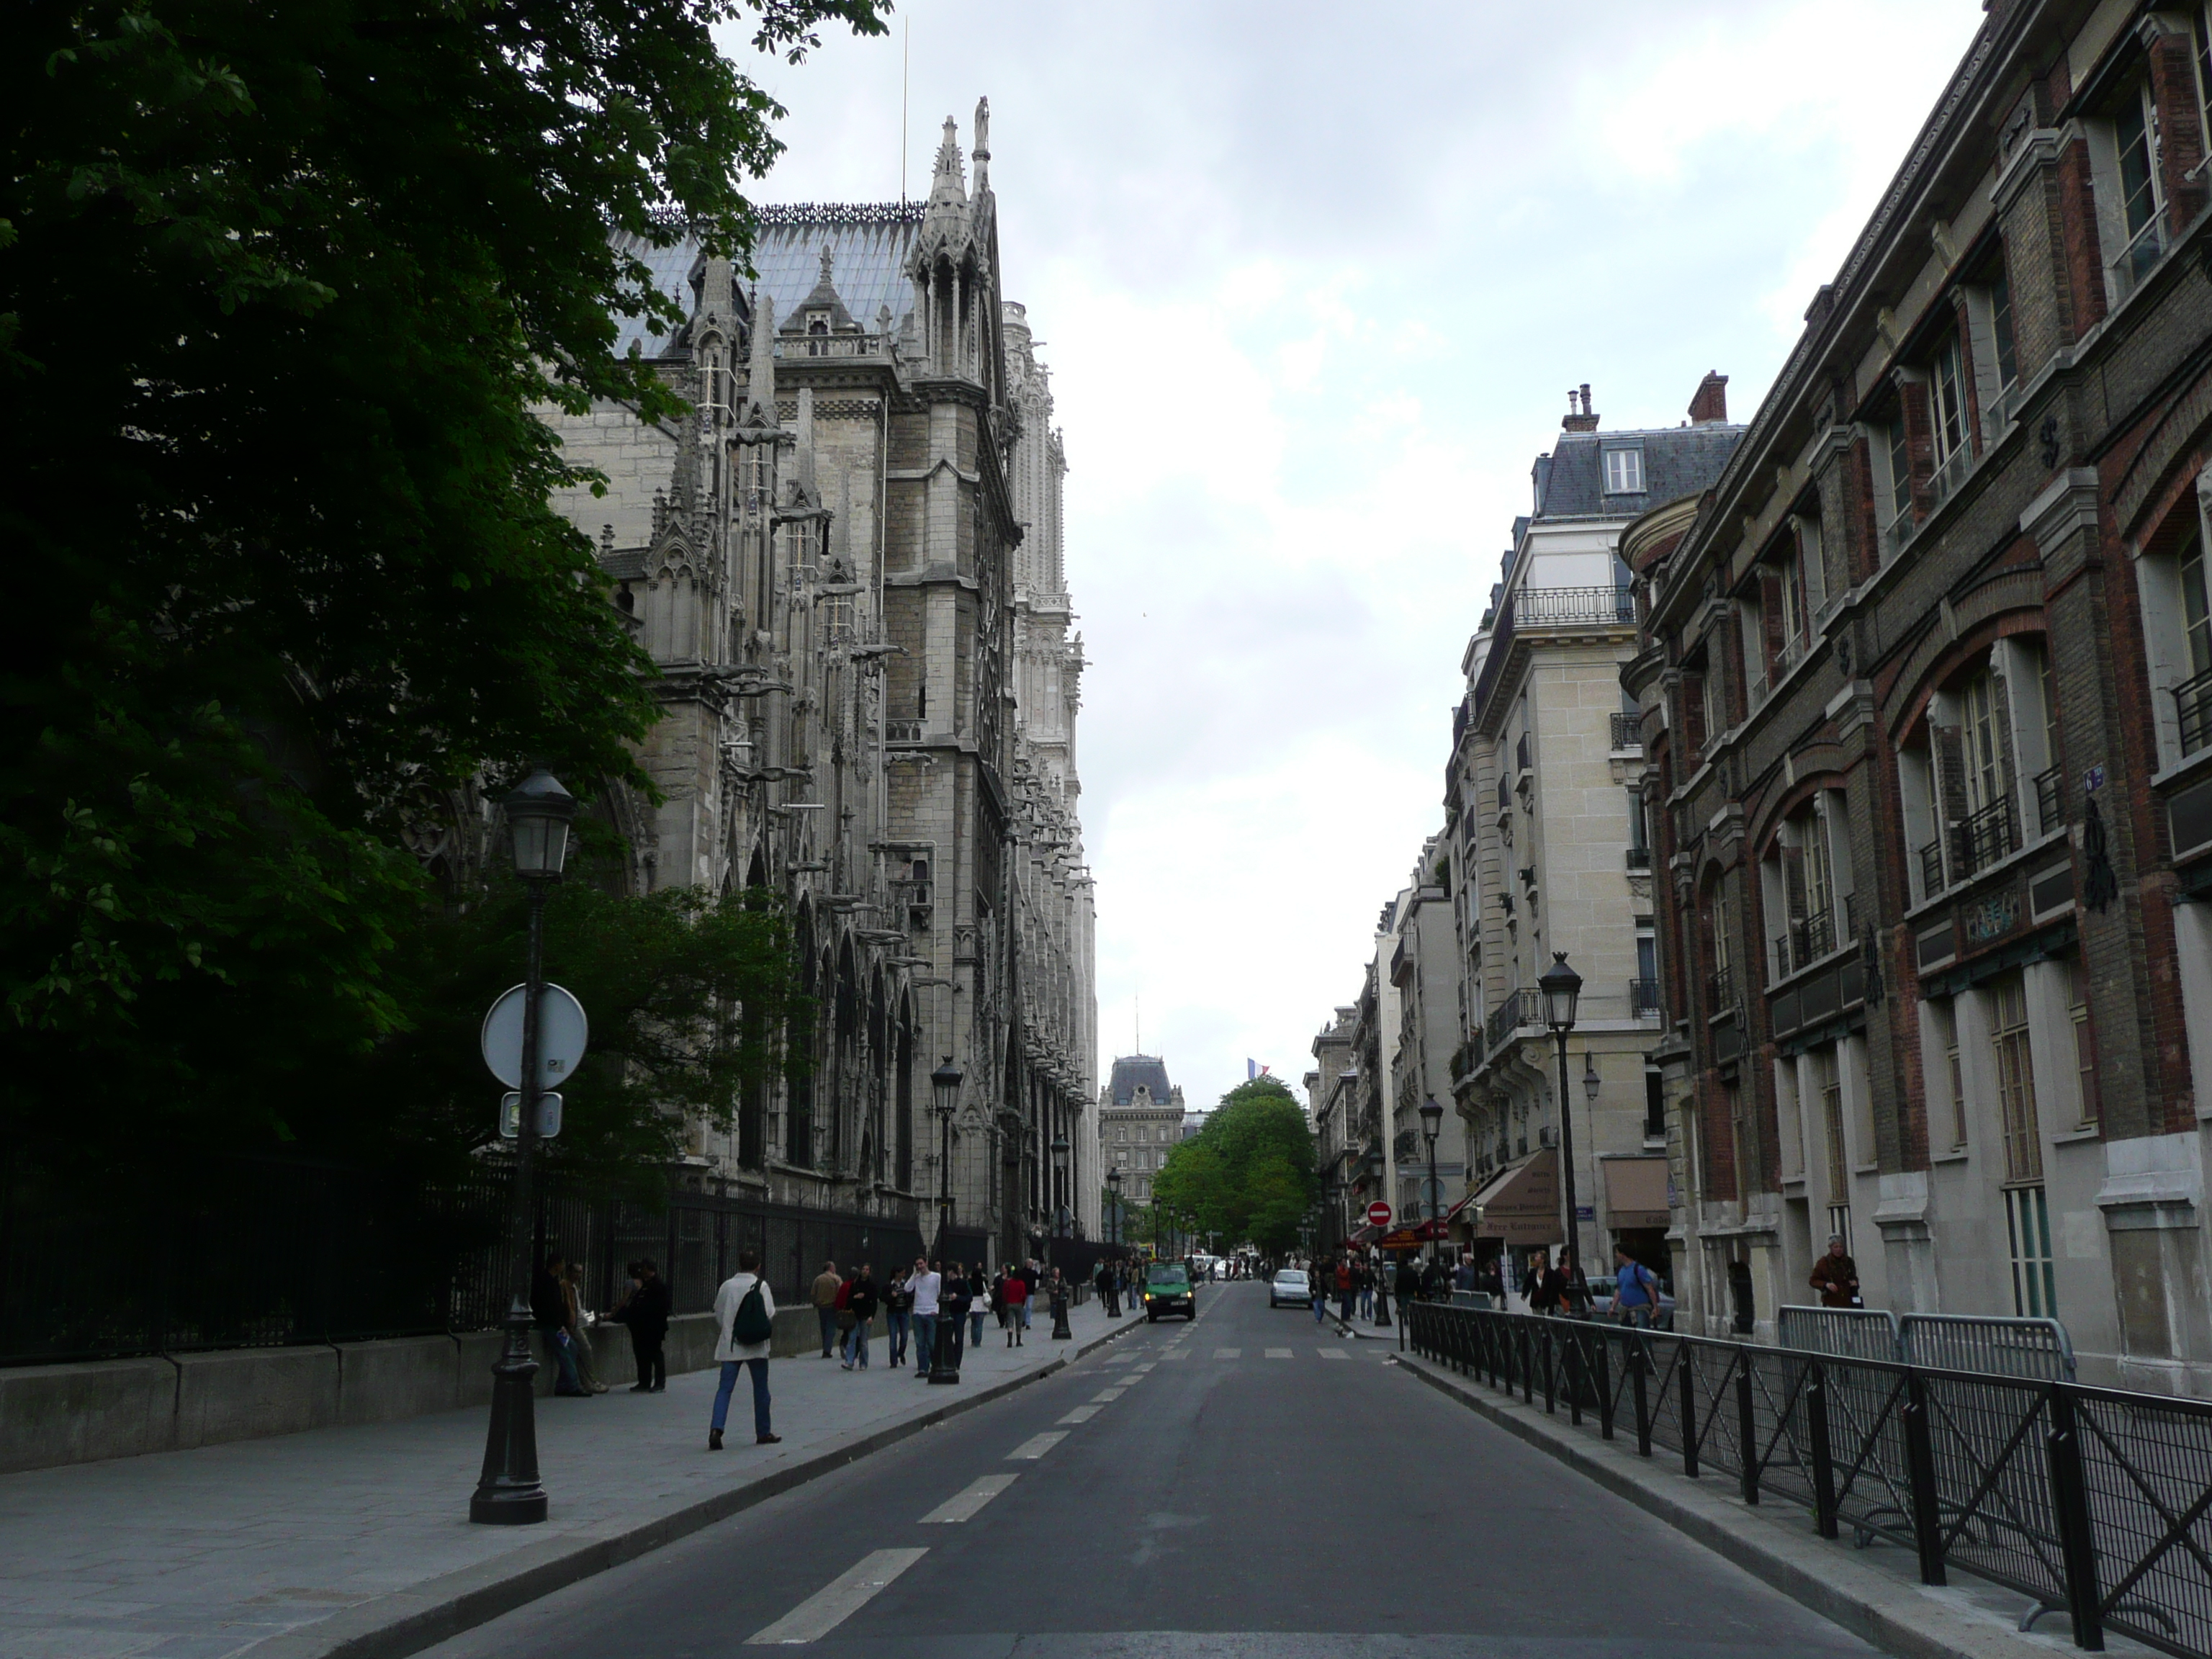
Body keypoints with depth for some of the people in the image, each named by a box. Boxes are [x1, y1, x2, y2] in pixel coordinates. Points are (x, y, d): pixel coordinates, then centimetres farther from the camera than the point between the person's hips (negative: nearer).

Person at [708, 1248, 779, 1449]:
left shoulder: (727, 1286, 4)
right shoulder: (761, 1286, -5)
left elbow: (718, 1316, 10)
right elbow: (770, 1315, -10)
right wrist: (770, 1334, 8)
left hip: (730, 1347, 2)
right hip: (756, 1347, -2)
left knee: (725, 1388, 1)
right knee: (760, 1389, 10)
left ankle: (716, 1429, -19)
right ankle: (763, 1433, 19)